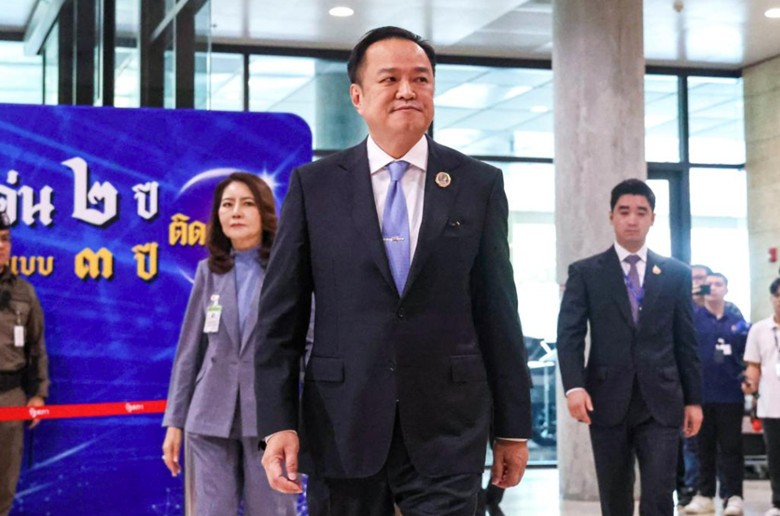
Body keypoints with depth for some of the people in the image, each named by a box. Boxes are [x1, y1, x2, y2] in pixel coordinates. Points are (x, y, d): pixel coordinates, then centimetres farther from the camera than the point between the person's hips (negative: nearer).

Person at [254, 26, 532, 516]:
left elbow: (499, 310, 5)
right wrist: (278, 421, -6)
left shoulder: (479, 184, 5)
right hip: (343, 427, 0)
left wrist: (514, 425, 5)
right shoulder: (314, 185, 3)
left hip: (447, 431, 0)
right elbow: (281, 315, 2)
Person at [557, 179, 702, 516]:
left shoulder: (676, 274, 10)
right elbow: (569, 334, -3)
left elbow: (686, 341, 10)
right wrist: (573, 386, -17)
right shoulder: (585, 272, 5)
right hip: (608, 400, 0)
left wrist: (694, 398, 7)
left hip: (660, 402, 0)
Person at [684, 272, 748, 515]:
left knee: (731, 447, 3)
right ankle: (704, 494, 16)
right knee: (704, 447, 9)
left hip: (730, 393, 1)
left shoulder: (737, 320, 10)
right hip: (700, 392, -1)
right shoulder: (692, 317, 2)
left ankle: (733, 496, 7)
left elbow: (746, 353, 15)